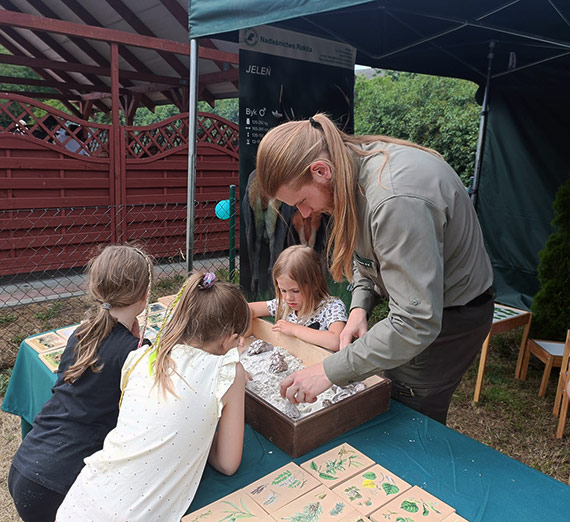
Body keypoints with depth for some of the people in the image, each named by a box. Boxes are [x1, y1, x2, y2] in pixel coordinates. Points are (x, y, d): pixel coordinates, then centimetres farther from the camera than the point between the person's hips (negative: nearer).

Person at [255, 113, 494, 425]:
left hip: (451, 315, -8)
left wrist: (330, 371, -30)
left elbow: (417, 323, -35)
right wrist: (360, 307, -7)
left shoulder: (396, 199, -37)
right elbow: (365, 250, 9)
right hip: (418, 302, 8)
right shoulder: (356, 159, -7)